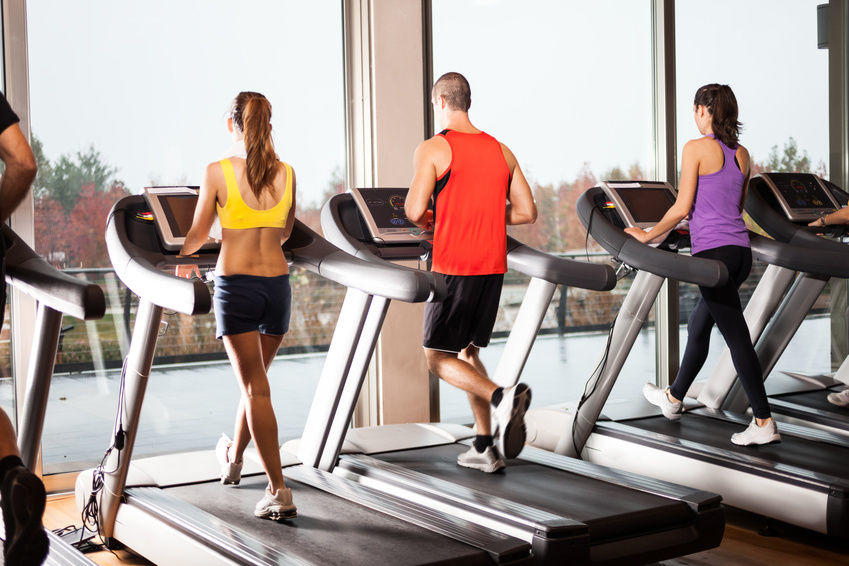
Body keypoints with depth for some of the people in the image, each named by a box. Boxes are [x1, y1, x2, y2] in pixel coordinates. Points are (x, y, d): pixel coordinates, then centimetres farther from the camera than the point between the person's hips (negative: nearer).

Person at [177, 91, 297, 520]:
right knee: (255, 378, 22)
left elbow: (198, 235, 0)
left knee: (255, 387, -1)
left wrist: (182, 257, 22)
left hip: (235, 284, -4)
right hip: (277, 283, 4)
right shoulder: (286, 174, 3)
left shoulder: (218, 172, -8)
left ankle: (279, 492, -4)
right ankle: (234, 458, 43)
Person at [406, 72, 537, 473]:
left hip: (454, 267, -6)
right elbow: (527, 212, 10)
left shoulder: (432, 150, -7)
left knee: (438, 357, 5)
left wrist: (429, 221, 8)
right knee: (467, 352, 18)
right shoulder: (501, 151, 11)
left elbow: (414, 211, -15)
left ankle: (501, 397, -19)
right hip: (493, 266, 6)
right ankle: (485, 448, 15)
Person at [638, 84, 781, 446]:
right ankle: (674, 398, 35)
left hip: (713, 251, -8)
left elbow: (682, 208, -11)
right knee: (698, 325, 21)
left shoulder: (696, 148, -9)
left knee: (737, 337, -5)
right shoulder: (741, 154, 12)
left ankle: (764, 423, -2)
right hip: (740, 250, 8)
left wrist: (647, 236, 1)